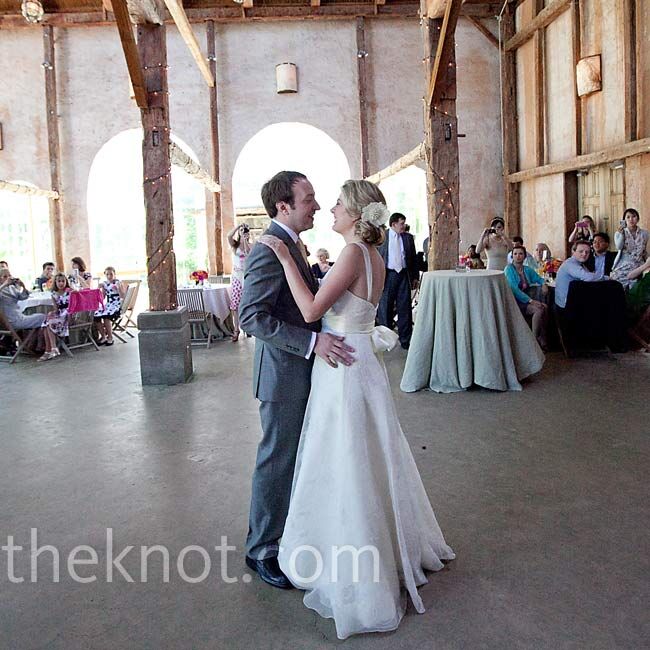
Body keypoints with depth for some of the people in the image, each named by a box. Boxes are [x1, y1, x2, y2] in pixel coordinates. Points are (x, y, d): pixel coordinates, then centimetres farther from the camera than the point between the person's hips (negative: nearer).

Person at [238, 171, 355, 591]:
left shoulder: (292, 246, 12)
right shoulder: (269, 252, -20)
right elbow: (251, 316, -27)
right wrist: (312, 341, -30)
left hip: (303, 370, 10)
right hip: (284, 374, -10)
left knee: (298, 457, 20)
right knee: (277, 461, 3)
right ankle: (263, 549, 20)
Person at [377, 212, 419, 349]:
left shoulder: (408, 238, 10)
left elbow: (414, 259, 13)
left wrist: (415, 277, 8)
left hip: (404, 275, 3)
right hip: (387, 275, -2)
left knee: (405, 308, 4)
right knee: (385, 308, 3)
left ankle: (405, 340, 12)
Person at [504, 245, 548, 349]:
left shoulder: (527, 269, 12)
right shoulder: (509, 269, -6)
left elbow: (538, 279, 30)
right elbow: (514, 290, -16)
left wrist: (543, 284, 4)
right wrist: (531, 300, -23)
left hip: (525, 301, 6)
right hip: (514, 303, -6)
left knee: (544, 307, -22)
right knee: (539, 309, -26)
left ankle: (542, 341, -16)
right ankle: (535, 339, -14)